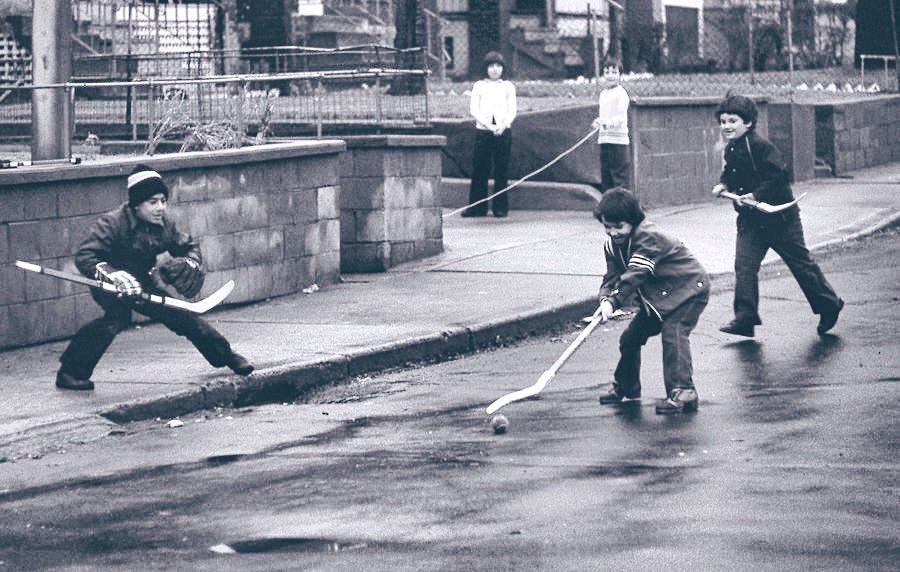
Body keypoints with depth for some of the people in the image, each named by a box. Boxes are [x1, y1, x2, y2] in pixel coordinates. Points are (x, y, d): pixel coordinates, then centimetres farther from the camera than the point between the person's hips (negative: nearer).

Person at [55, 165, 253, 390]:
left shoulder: (164, 226, -7)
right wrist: (114, 276, -48)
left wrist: (189, 264, -13)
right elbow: (84, 257, -34)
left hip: (142, 283, 6)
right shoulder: (112, 224, -27)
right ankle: (70, 372, -29)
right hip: (109, 287, -6)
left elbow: (189, 247, 10)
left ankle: (224, 355, 31)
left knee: (182, 316, 6)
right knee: (118, 316, -33)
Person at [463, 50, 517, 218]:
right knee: (479, 170, -3)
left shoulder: (508, 86, 11)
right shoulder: (479, 86, 9)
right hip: (483, 131, 0)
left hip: (503, 132, 0)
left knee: (501, 171, 0)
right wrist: (489, 126, -13)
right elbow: (474, 109, 0)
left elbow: (512, 110, 5)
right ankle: (477, 207, 2)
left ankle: (500, 207, 5)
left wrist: (503, 125, -14)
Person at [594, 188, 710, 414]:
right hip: (656, 296, 9)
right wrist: (605, 297, -28)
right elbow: (613, 276, -6)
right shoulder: (612, 245, -2)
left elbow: (634, 276, -38)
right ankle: (625, 386, 31)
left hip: (687, 287, -9)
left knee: (673, 332, -27)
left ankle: (683, 391, -33)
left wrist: (613, 302, -46)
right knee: (632, 336, 11)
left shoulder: (647, 240, -29)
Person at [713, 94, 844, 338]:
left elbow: (778, 176, -24)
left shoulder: (761, 146, -19)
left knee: (801, 263, 6)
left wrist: (756, 195, -30)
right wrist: (724, 184, 2)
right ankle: (745, 317, -7)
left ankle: (829, 305, 22)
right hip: (750, 219, 7)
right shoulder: (731, 150, 6)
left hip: (779, 216, -7)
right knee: (744, 265, -7)